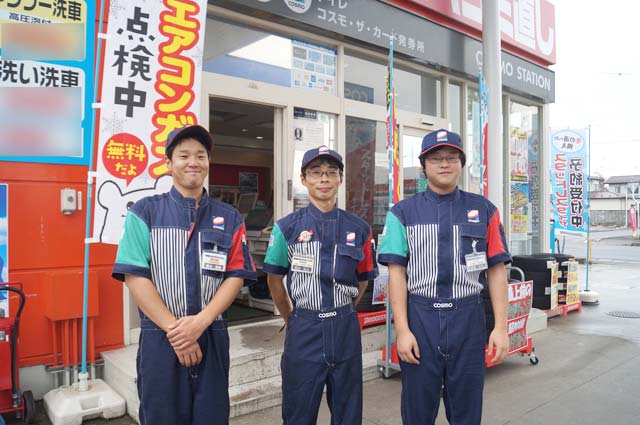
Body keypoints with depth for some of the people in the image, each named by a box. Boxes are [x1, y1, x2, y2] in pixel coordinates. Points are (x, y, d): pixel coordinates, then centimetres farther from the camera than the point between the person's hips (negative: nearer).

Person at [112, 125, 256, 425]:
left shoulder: (229, 218, 6)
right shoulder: (145, 212, -1)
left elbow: (235, 276, 0)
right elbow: (134, 277, -8)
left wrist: (200, 322, -13)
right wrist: (174, 329, -14)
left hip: (212, 338, 2)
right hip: (160, 338, -2)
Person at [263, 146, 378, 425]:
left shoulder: (359, 229, 1)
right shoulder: (287, 228, -4)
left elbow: (362, 280, 12)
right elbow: (275, 281, 4)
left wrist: (340, 314, 12)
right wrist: (293, 321, 9)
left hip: (346, 330, 2)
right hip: (304, 331, -2)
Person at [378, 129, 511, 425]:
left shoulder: (484, 210, 7)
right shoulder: (403, 212, 2)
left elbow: (496, 270, 5)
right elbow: (397, 273, -2)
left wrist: (501, 327, -1)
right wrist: (402, 330, -8)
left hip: (468, 319, 1)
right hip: (420, 318, -1)